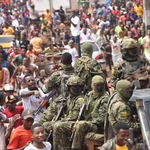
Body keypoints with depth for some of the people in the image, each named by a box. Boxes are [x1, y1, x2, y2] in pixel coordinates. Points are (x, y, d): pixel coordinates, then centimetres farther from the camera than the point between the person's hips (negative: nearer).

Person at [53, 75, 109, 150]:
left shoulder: (105, 99, -6)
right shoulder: (89, 96, 15)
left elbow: (101, 118, -13)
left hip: (97, 126, -7)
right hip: (84, 122, 7)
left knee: (82, 125, -42)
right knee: (57, 126, -4)